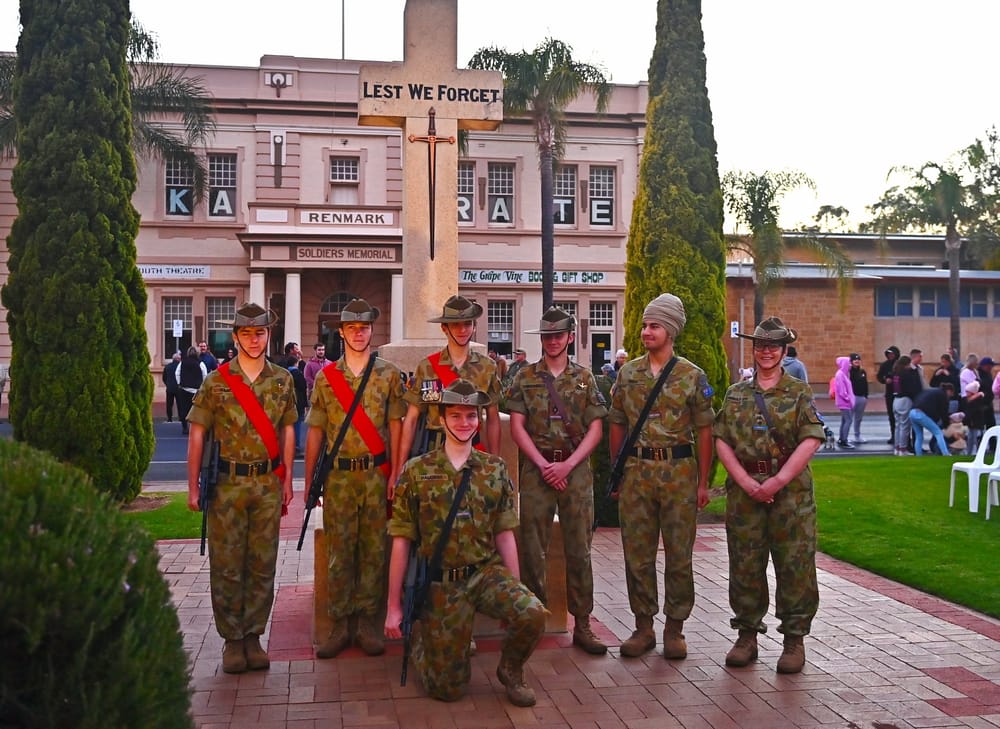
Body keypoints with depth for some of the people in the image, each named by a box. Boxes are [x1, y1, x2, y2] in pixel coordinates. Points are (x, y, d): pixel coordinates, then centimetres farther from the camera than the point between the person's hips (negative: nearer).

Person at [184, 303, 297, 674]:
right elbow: (197, 434, 0)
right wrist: (193, 486, -4)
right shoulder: (216, 381, -1)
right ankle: (232, 639, 14)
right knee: (226, 564, 2)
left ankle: (253, 635, 18)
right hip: (227, 482, -2)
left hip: (268, 483, 2)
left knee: (263, 564, 6)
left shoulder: (282, 380, 6)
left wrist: (287, 479, 7)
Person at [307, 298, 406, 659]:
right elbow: (315, 431, 8)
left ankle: (368, 622, 13)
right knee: (339, 551, 4)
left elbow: (395, 426, 3)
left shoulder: (388, 374, 4)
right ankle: (339, 625, 12)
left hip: (377, 474, 0)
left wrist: (395, 474, -3)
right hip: (339, 476, 1)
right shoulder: (326, 377, 7)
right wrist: (308, 481, 6)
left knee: (374, 549, 4)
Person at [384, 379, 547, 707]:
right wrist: (393, 607, -1)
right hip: (441, 583, -2)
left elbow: (504, 535, 7)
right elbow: (401, 542, -2)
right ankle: (420, 637, 34)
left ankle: (510, 669, 5)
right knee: (448, 688, 1)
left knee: (532, 614, -28)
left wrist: (516, 593, 6)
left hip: (488, 571, 2)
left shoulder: (495, 469, 3)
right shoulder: (416, 471, -3)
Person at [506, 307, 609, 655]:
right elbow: (517, 426, 1)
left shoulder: (585, 378, 8)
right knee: (532, 546, 2)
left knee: (579, 547, 2)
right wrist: (543, 464, -9)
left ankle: (582, 624, 9)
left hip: (576, 467, 1)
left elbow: (595, 428, 4)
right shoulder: (525, 377, 7)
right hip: (536, 466, 0)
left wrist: (567, 465, -9)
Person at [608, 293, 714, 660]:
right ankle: (643, 626, 17)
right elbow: (616, 426, 13)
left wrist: (703, 482, -2)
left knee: (679, 553, 3)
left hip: (679, 472, -2)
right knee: (637, 553, 6)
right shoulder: (628, 374, 9)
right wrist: (618, 472, 8)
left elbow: (704, 431, 1)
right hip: (636, 472, 2)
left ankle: (675, 628, 15)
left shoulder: (692, 376, 1)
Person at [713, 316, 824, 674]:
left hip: (791, 489, -2)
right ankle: (747, 635, 18)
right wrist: (746, 482, -8)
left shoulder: (799, 392, 4)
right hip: (744, 489, 2)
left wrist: (779, 480, -15)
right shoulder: (736, 393, 12)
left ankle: (794, 640, 10)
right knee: (745, 564, 6)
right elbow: (722, 441, 5)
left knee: (794, 565, 0)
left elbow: (810, 441, -6)